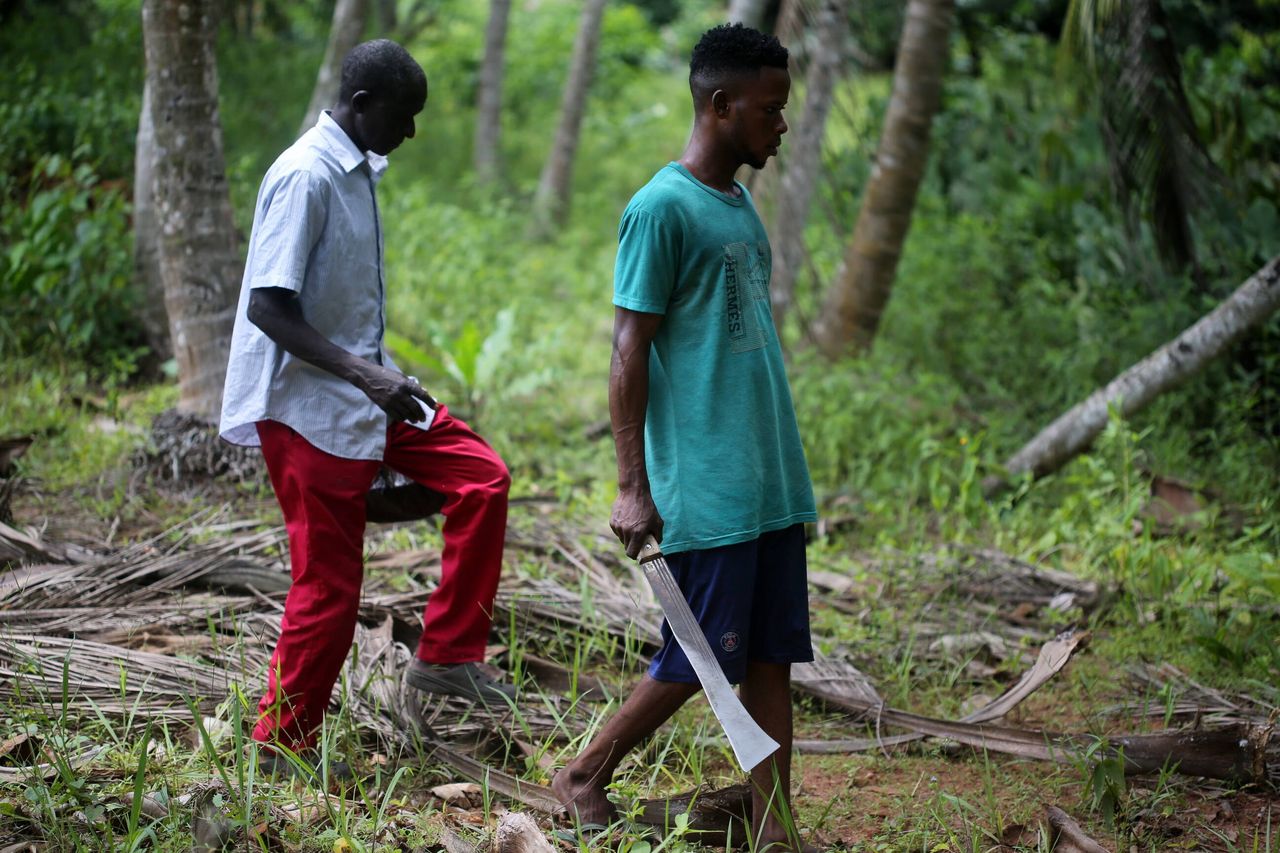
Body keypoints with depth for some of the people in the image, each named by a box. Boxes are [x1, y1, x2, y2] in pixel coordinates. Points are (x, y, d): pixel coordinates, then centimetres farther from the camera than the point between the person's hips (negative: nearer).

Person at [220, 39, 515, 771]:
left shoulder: (360, 173, 10)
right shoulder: (306, 176, -19)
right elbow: (267, 307, -25)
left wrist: (379, 379, 25)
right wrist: (360, 373, -32)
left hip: (364, 400, 9)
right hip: (309, 410, -9)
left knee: (482, 477, 4)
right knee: (330, 587, -3)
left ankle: (447, 656, 10)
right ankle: (279, 748, 11)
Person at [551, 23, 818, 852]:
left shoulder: (740, 205, 14)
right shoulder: (662, 209, -11)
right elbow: (630, 355, -12)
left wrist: (782, 469, 19)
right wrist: (634, 488, -14)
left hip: (773, 481, 8)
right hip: (706, 489, -8)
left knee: (771, 656, 7)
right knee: (699, 658, 0)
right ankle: (586, 777, 19)